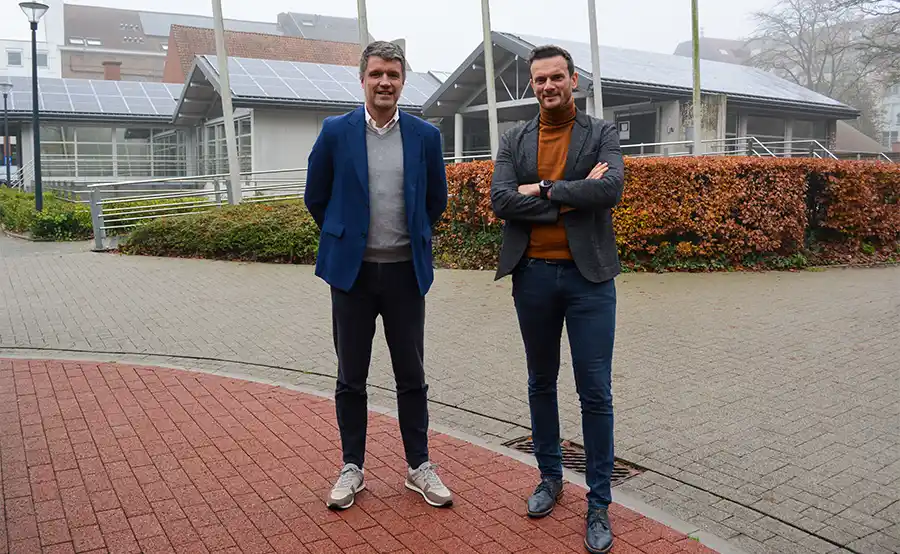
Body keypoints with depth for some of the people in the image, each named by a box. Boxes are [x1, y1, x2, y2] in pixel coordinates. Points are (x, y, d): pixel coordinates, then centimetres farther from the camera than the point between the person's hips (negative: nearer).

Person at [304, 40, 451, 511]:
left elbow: (436, 200, 13)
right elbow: (316, 198, 8)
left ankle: (418, 466, 24)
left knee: (411, 377, 9)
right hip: (352, 272, 0)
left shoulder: (425, 136, 1)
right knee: (351, 378, 9)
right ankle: (352, 467, 25)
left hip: (406, 272, 1)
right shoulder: (336, 131, -2)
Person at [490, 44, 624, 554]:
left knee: (596, 392, 1)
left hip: (588, 276, -2)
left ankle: (599, 503, 15)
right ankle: (551, 477, 35)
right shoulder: (515, 141, 7)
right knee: (541, 384, 16)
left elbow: (611, 189, -17)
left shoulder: (602, 134, 2)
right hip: (532, 276, 3)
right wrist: (573, 197, -14)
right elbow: (501, 200, -9)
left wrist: (543, 190, -14)